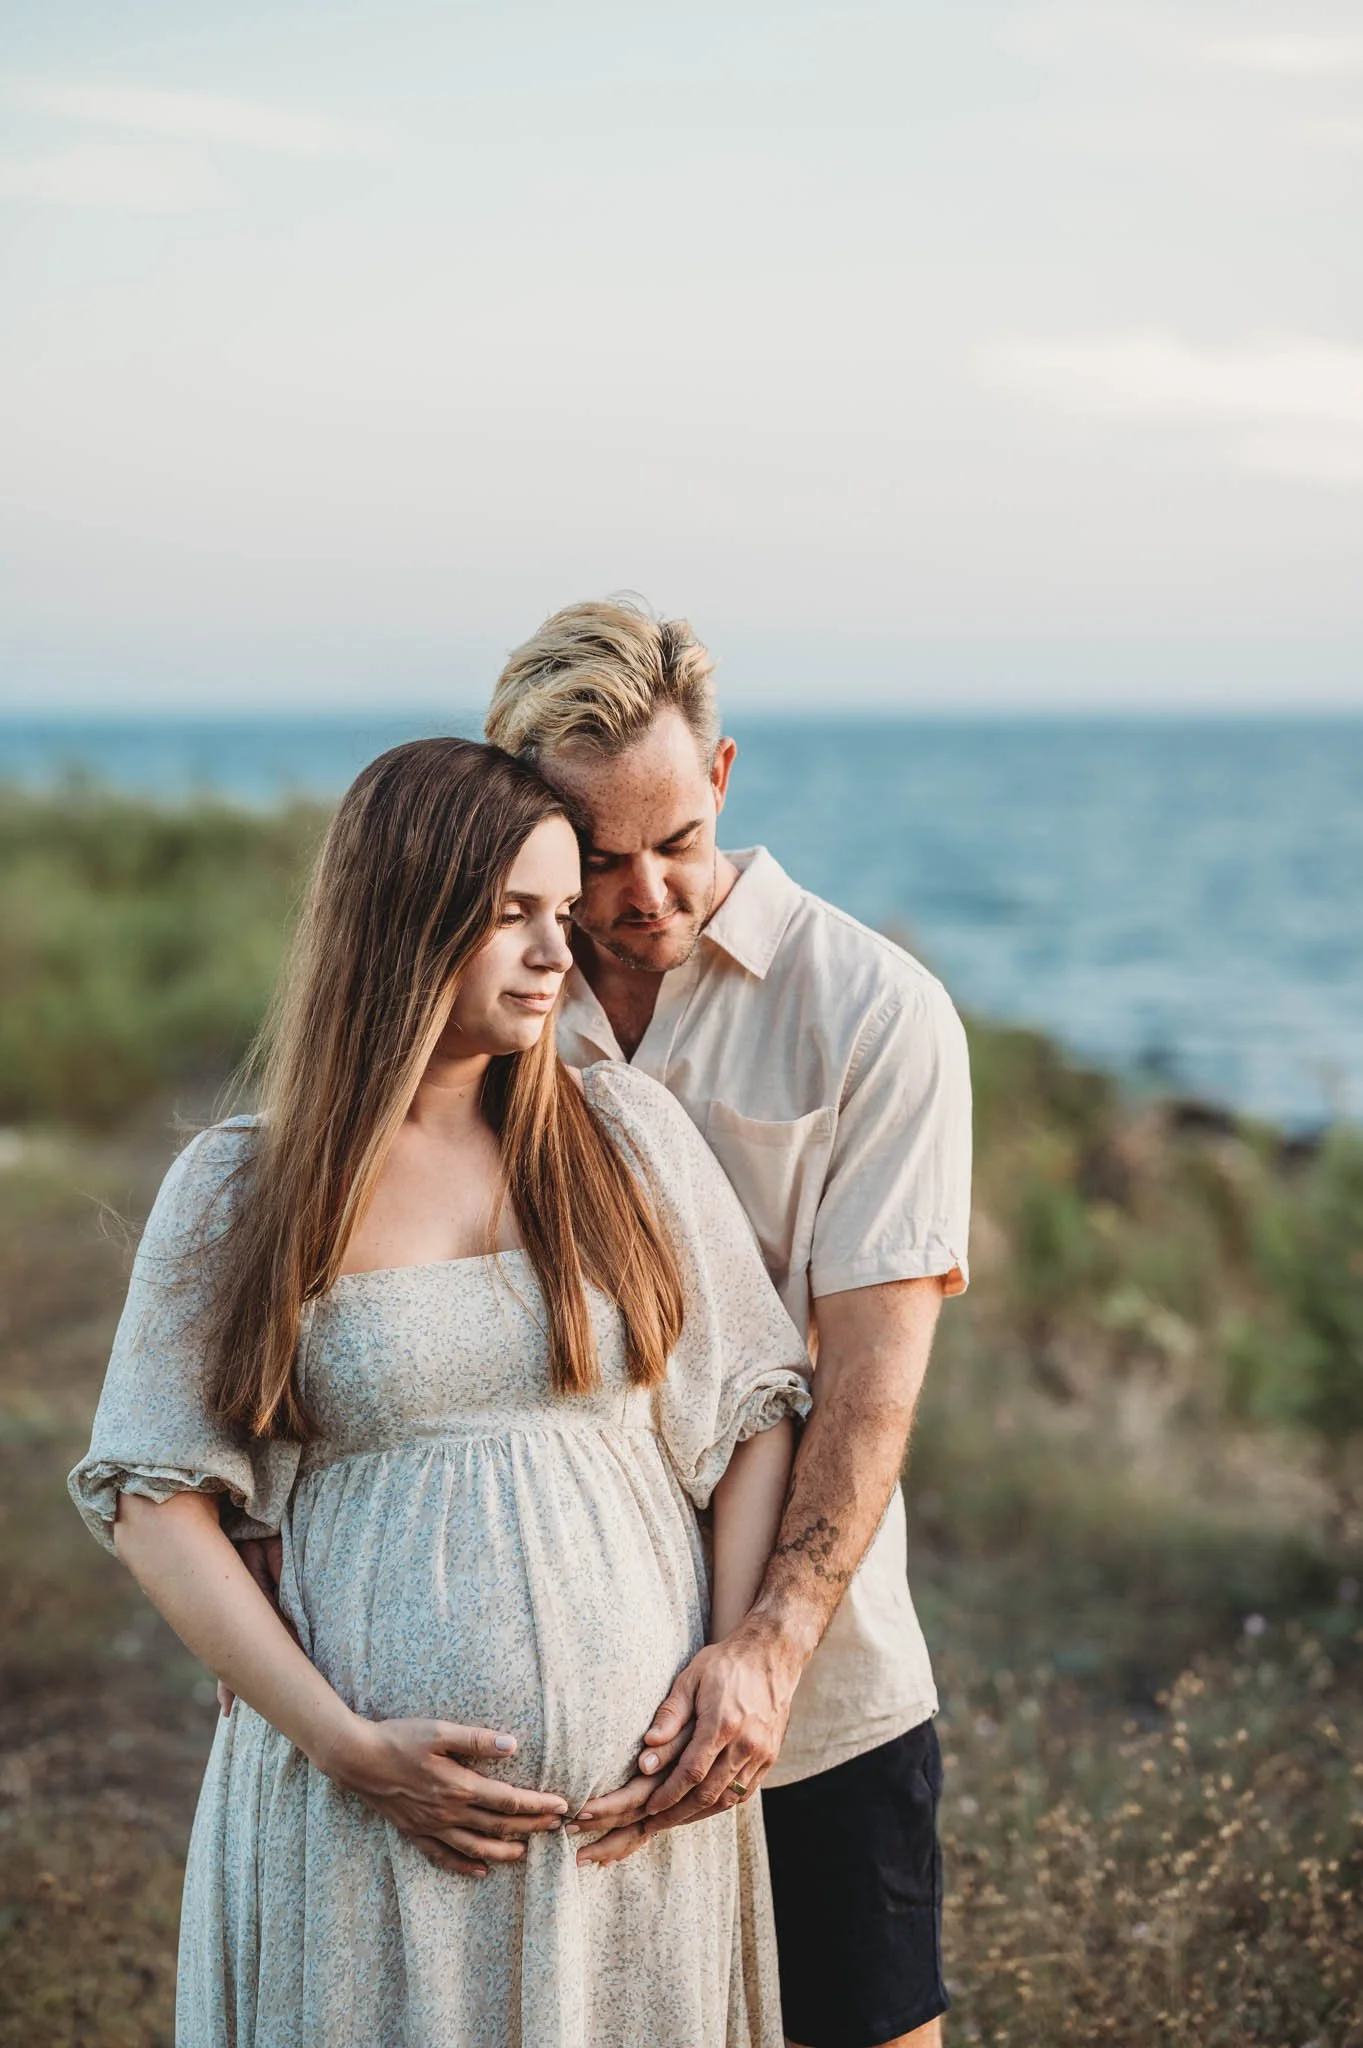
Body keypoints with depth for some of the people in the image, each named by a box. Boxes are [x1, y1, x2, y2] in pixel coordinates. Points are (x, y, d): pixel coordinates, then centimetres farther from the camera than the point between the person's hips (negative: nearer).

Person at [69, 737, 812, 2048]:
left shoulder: (627, 1132, 4)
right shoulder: (239, 1190, -1)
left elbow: (754, 1411, 7)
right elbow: (154, 1503, -3)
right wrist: (349, 1747, -11)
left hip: (641, 1788, 2)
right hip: (372, 1806, -2)